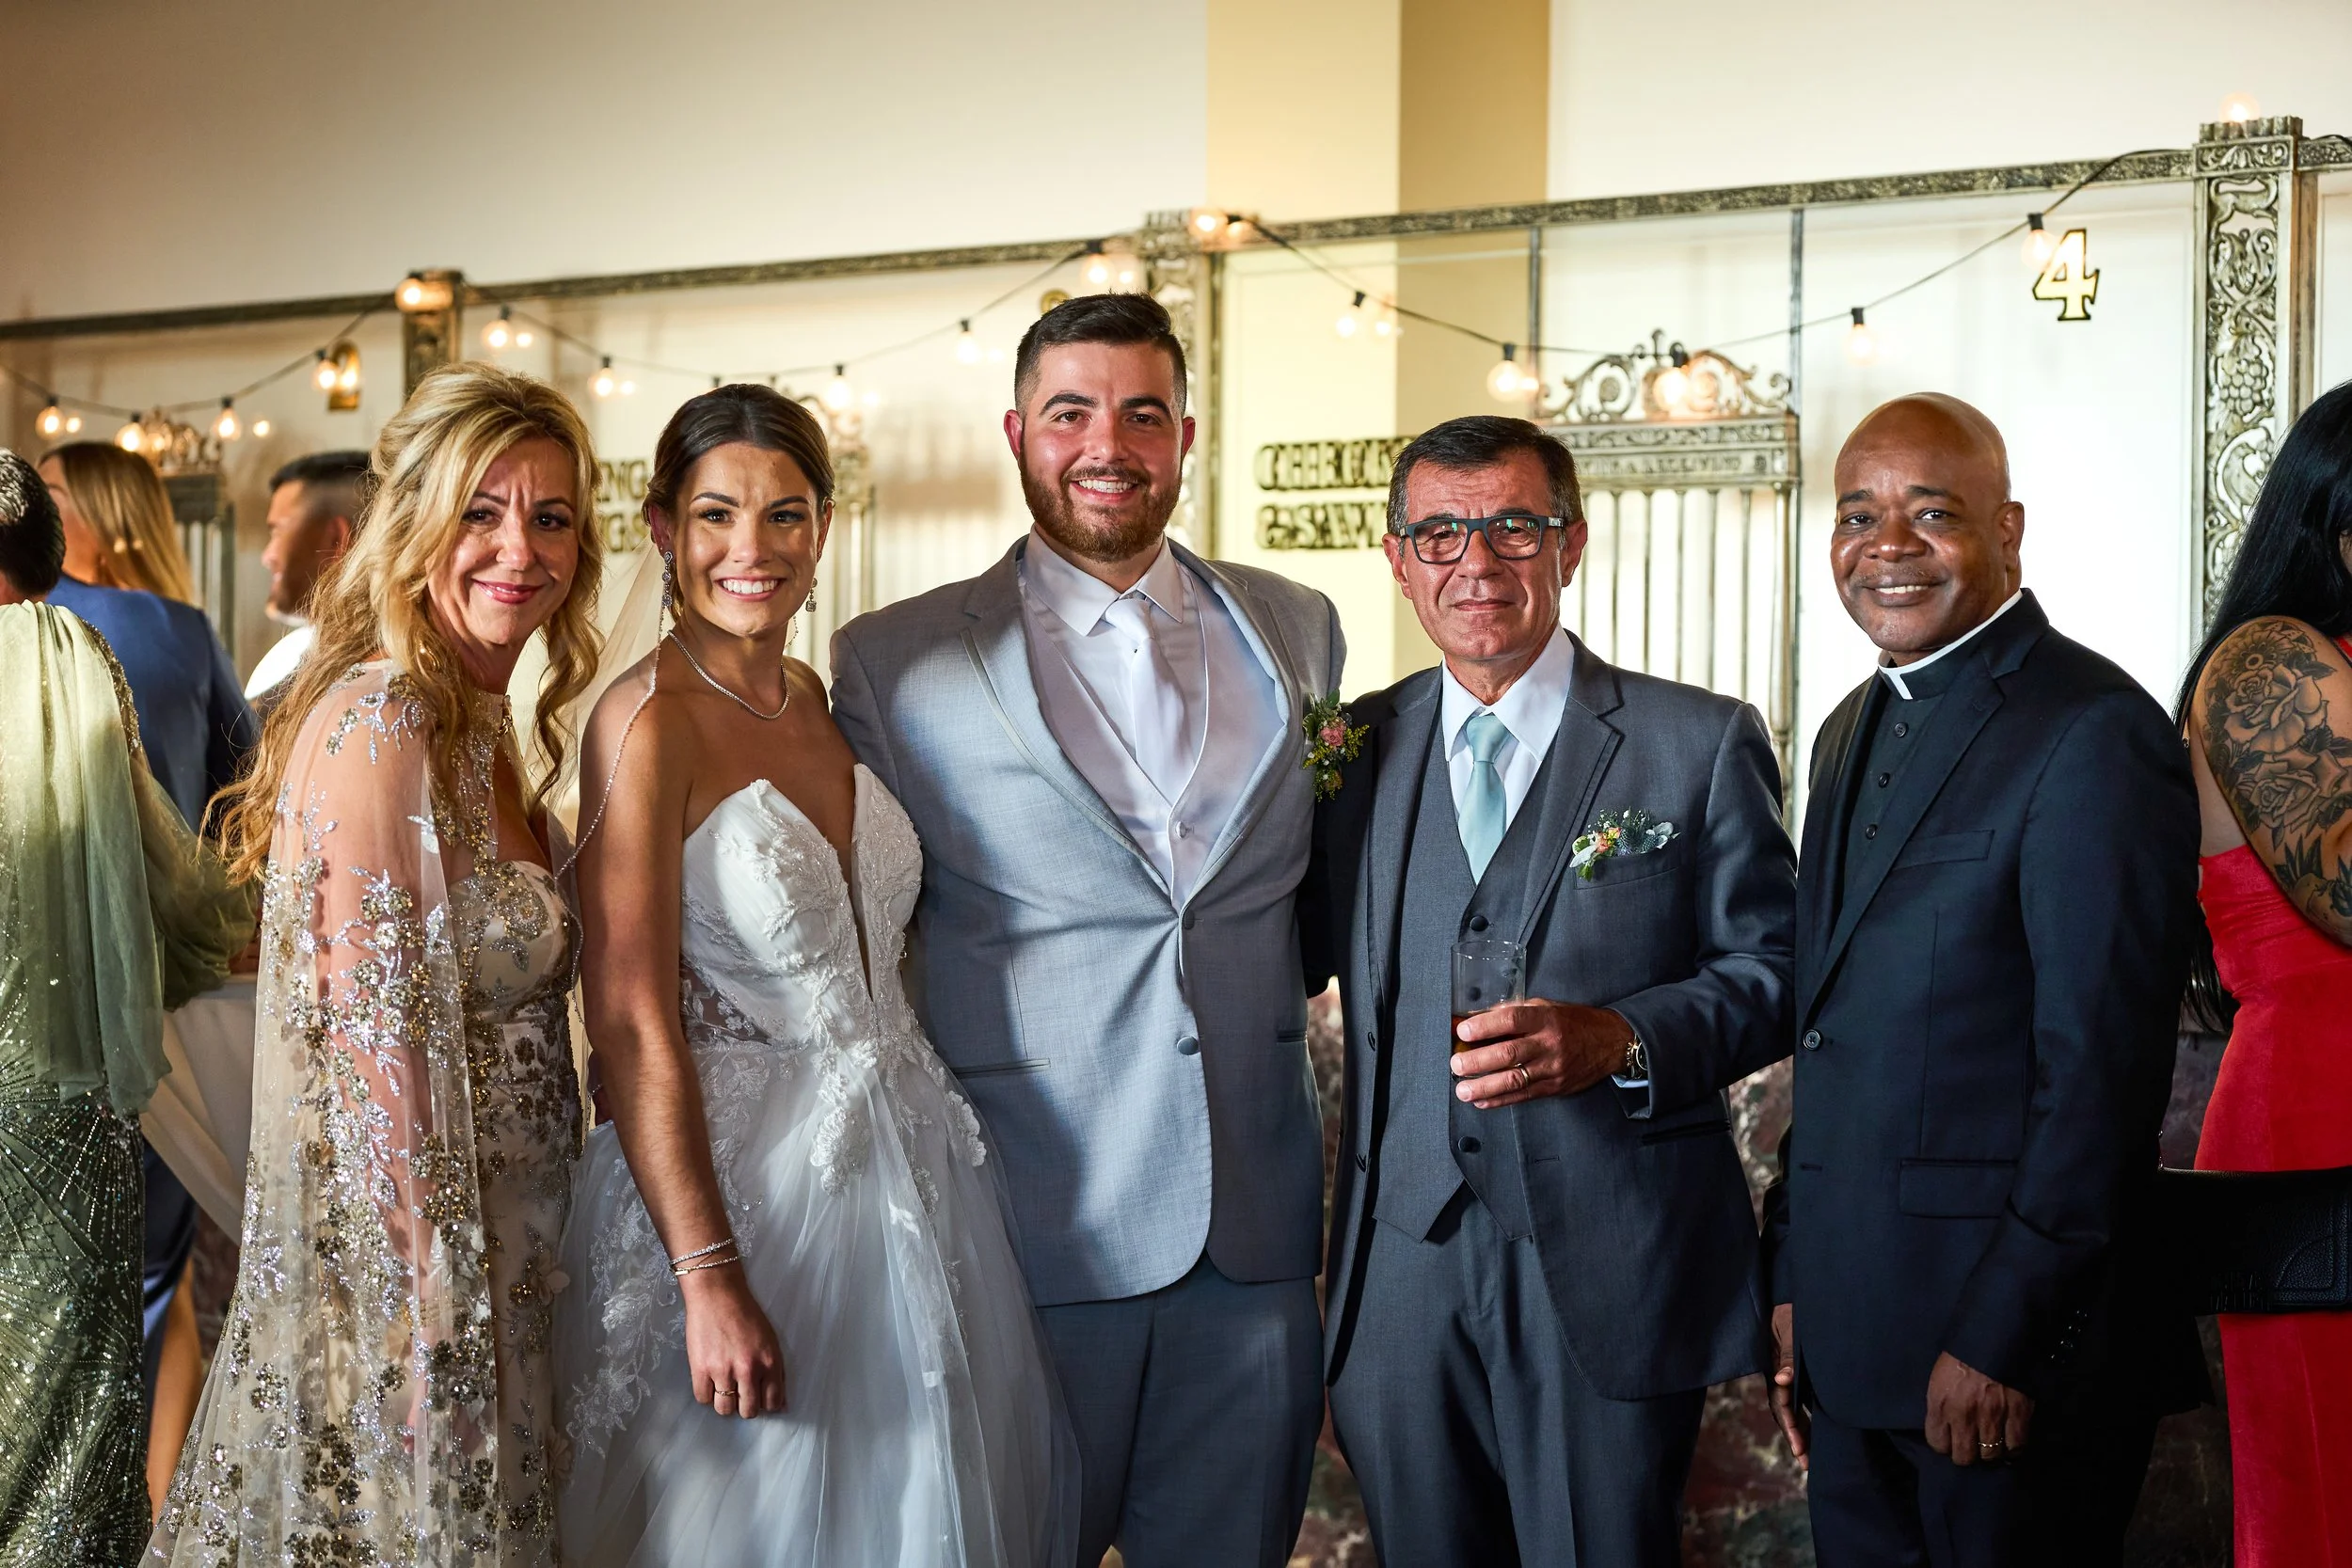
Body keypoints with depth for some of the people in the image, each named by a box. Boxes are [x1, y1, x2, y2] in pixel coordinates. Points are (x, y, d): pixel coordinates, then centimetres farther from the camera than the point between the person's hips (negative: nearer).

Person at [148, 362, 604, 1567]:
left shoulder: (478, 728, 11)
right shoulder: (381, 721, -18)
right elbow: (369, 1039, -21)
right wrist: (430, 1302, -21)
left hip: (493, 1254, 9)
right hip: (395, 1261, -9)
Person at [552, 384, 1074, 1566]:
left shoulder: (814, 699, 7)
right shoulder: (650, 720, -14)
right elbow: (631, 1025, -18)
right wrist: (709, 1278, -21)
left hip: (900, 1169, 7)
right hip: (739, 1183, -7)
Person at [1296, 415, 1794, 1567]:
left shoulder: (1702, 745, 0)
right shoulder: (1356, 749, 9)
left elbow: (1772, 971, -1)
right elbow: (1290, 966, 12)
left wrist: (1619, 1038, -18)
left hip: (1614, 1279, -3)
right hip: (1401, 1278, 3)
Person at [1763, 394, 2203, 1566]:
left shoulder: (2094, 734, -14)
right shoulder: (1854, 732, 13)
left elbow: (2102, 1071, -18)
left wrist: (2003, 1336, -18)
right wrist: (1793, 1281, 11)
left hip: (2017, 1343, -8)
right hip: (1853, 1339, 8)